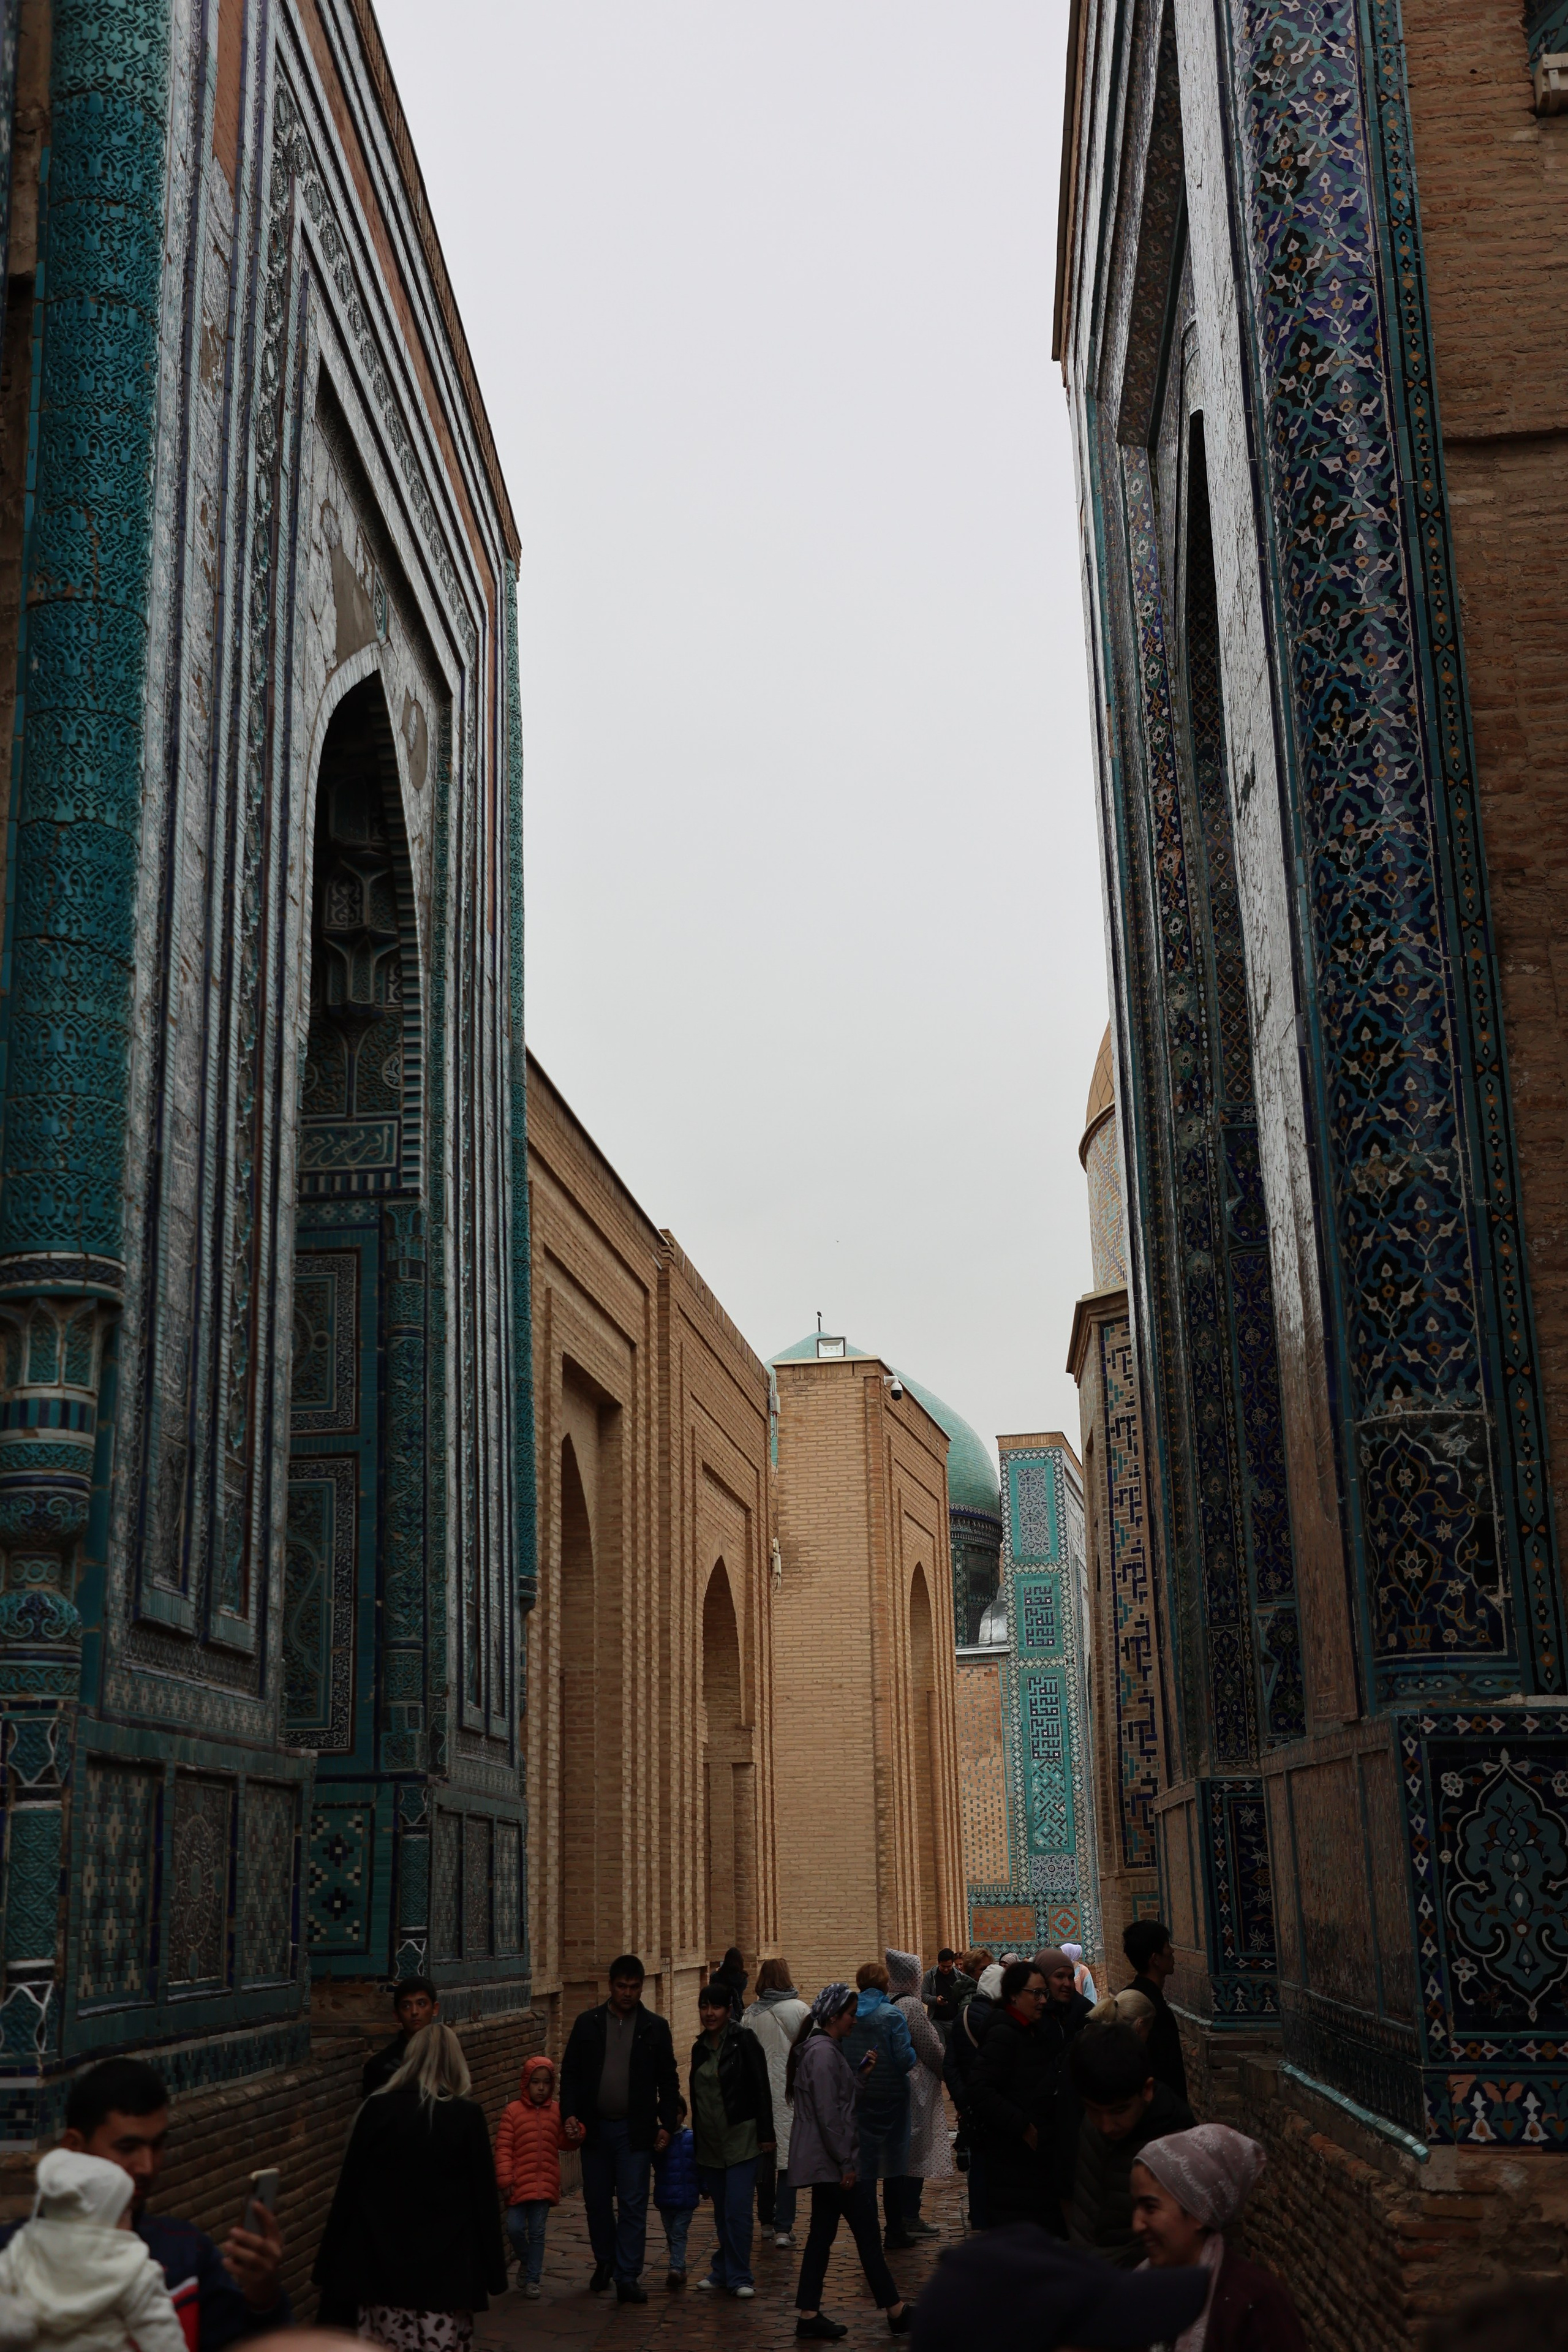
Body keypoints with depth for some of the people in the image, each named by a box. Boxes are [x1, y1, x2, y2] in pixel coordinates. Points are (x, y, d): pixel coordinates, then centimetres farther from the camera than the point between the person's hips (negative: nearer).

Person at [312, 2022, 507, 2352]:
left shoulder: (377, 2108, 1)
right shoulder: (467, 2115, -3)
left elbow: (349, 2187, 2)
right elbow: (483, 2196, -1)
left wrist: (333, 2265, 8)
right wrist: (491, 2270, 5)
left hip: (382, 2267, 2)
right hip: (445, 2269, -1)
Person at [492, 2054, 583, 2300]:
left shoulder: (557, 2111, 5)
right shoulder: (513, 2111, -5)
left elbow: (564, 2143, 12)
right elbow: (503, 2148, -7)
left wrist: (574, 2135, -10)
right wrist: (505, 2180, -11)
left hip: (545, 2183, 2)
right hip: (519, 2183, -2)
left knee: (537, 2232, 5)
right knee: (515, 2228, -3)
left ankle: (532, 2279, 16)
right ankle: (526, 2262, 26)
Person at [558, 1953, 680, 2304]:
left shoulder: (655, 2028, 2)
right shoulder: (588, 2024, 3)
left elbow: (668, 2081, 6)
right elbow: (570, 2073, 4)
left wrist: (666, 2124, -1)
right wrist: (570, 2114, -7)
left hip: (635, 2130, -1)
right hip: (595, 2127, 2)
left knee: (633, 2205, -4)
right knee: (596, 2201, 11)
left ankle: (627, 2278, 1)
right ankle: (604, 2262, 30)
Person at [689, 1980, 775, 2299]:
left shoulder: (743, 2041, -8)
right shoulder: (700, 2048, 10)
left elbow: (761, 2090, -9)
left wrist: (766, 2135, -12)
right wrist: (696, 2140, 19)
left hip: (741, 2138, -6)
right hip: (710, 2142, 6)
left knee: (737, 2210, -9)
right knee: (722, 2212, 11)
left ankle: (738, 2277, 0)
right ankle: (724, 2272, 22)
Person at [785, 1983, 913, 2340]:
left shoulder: (826, 2049, 14)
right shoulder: (823, 2052, -18)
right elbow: (828, 2115, -22)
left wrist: (864, 2075, 5)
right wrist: (846, 2164, -19)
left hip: (825, 2162, 10)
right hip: (831, 2161, -10)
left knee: (822, 2233, 11)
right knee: (867, 2233, -2)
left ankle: (808, 2315, 13)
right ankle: (896, 2313, 6)